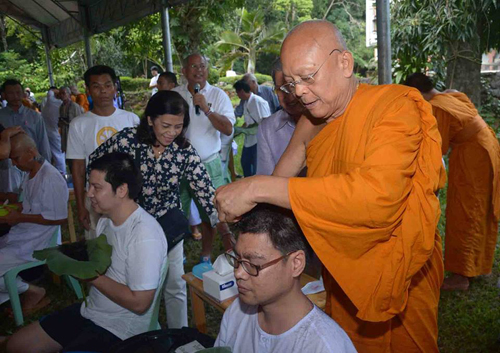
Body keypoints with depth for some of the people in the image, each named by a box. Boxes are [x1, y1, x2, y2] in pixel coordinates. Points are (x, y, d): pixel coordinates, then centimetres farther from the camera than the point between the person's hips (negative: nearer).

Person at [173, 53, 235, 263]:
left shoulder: (218, 95, -3)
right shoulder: (174, 95, 3)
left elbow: (228, 129, -13)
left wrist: (206, 109, -23)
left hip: (209, 164, -1)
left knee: (210, 214, 6)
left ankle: (205, 257, 25)